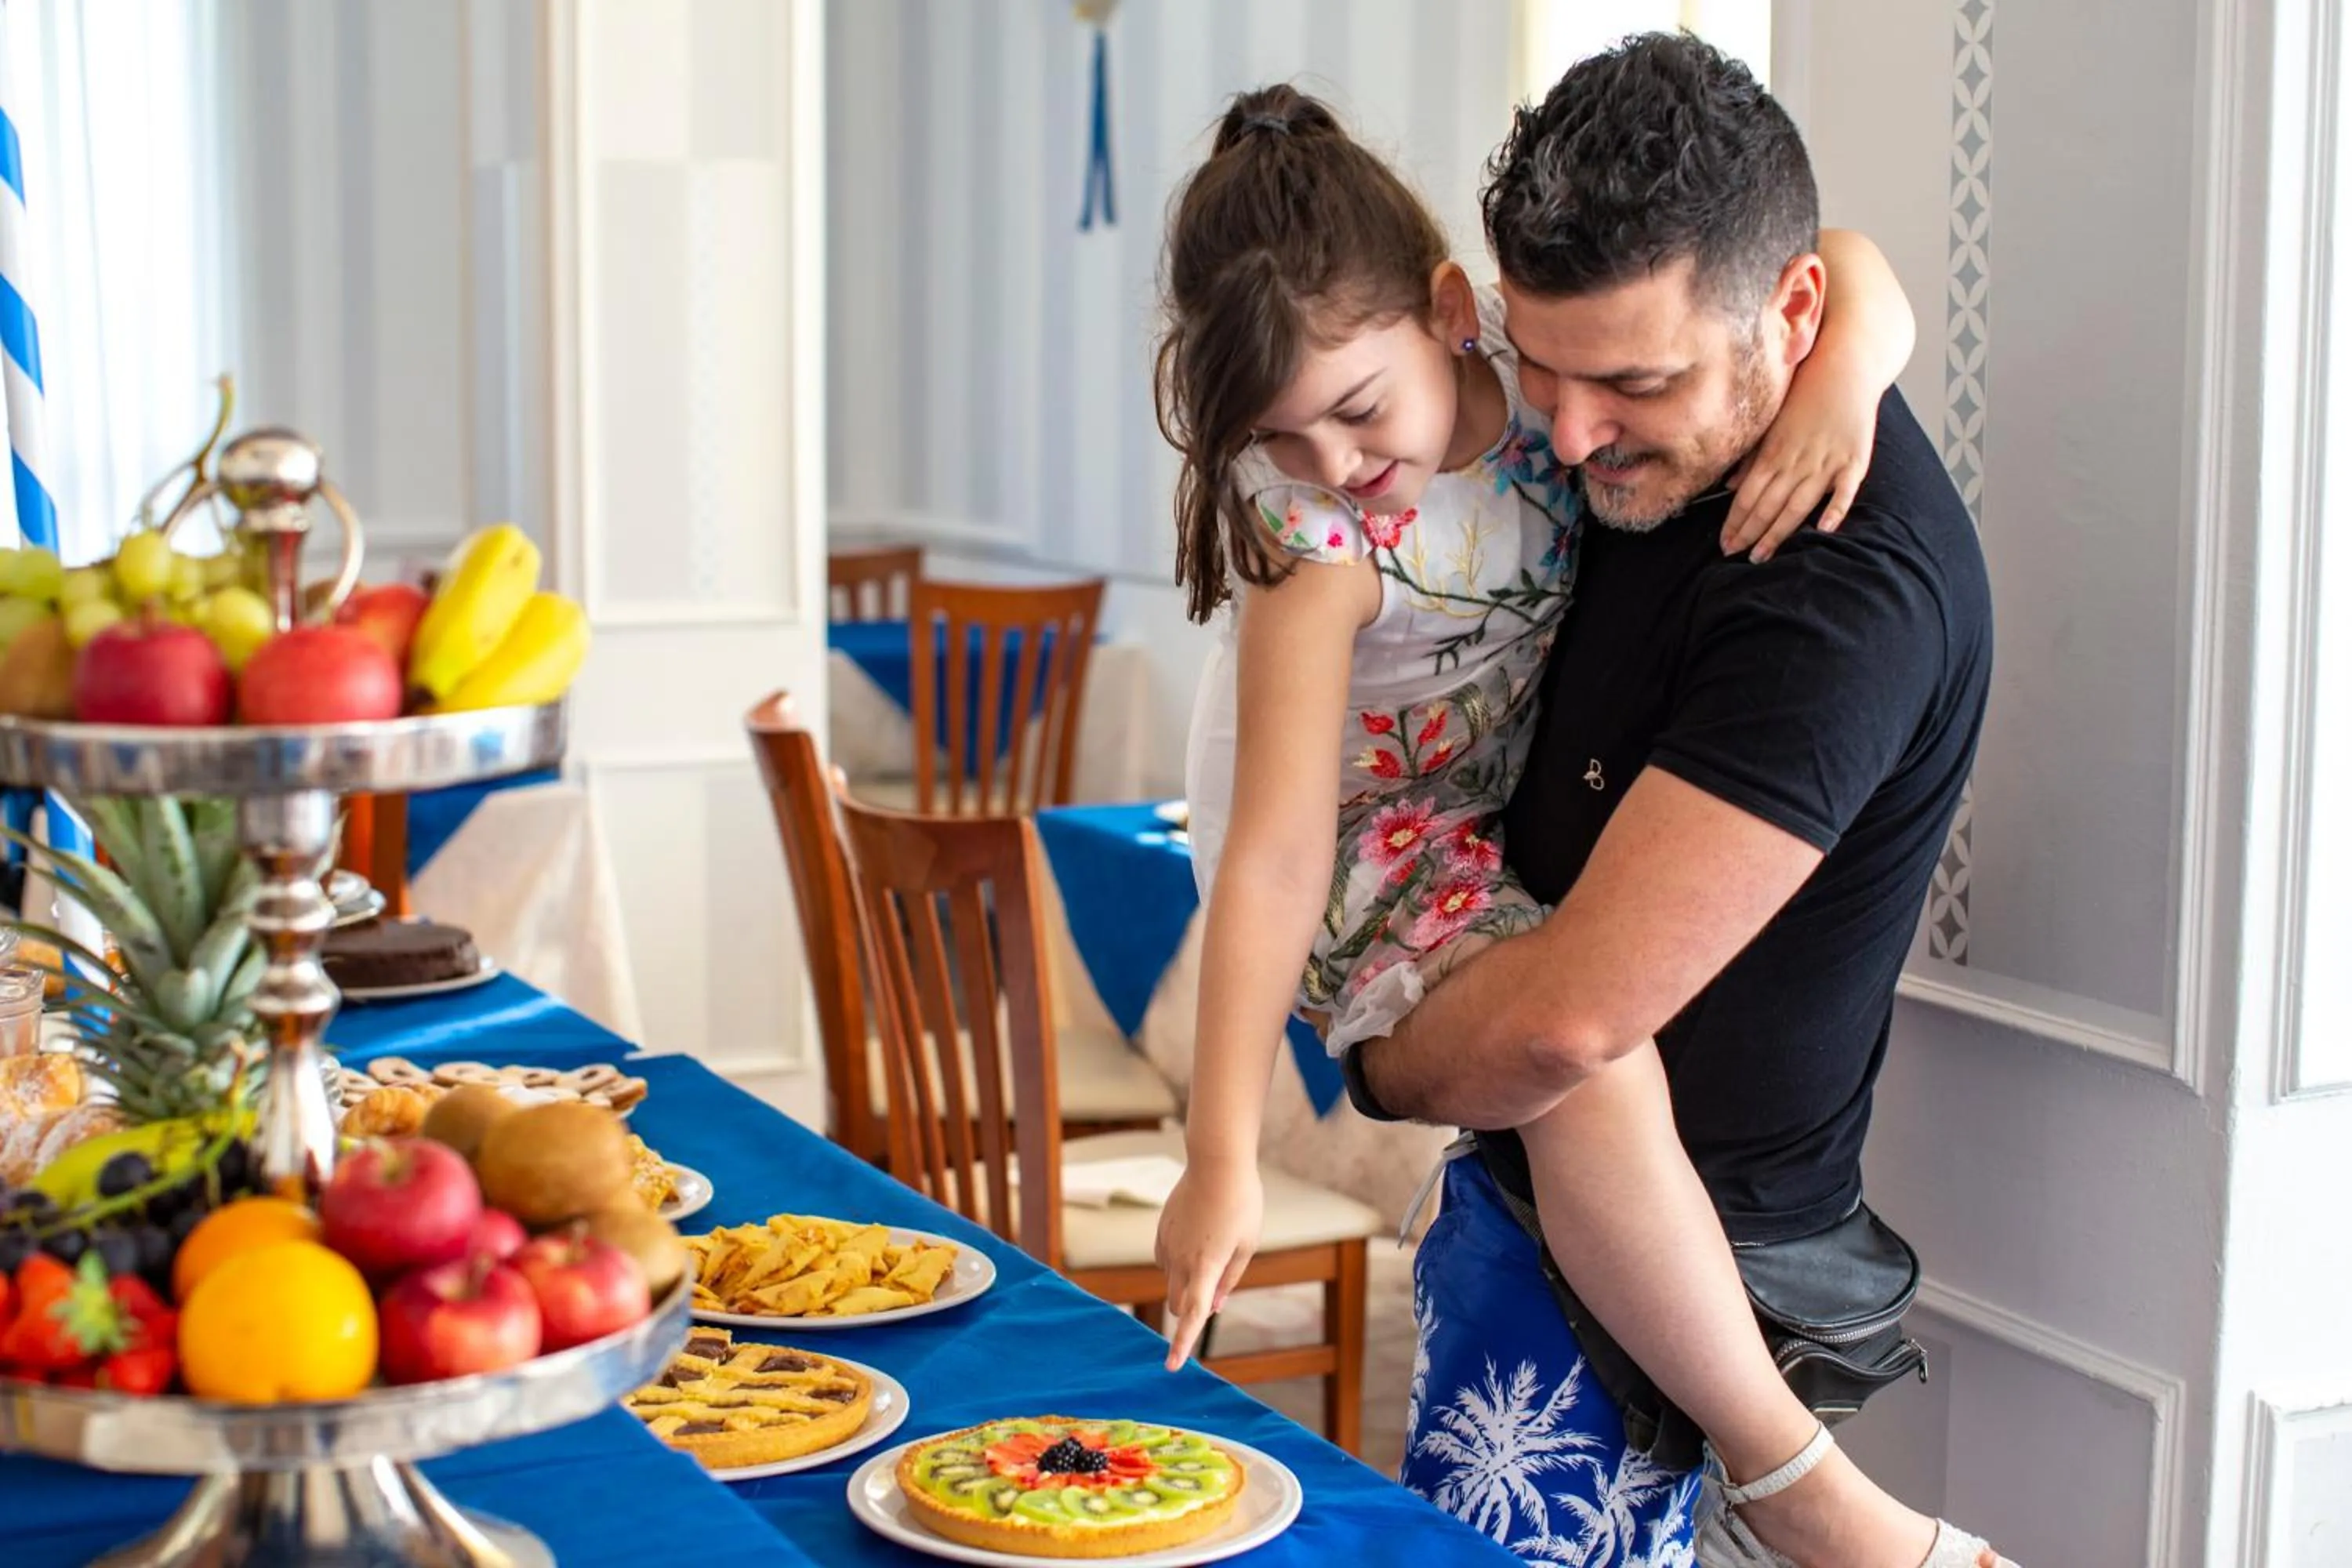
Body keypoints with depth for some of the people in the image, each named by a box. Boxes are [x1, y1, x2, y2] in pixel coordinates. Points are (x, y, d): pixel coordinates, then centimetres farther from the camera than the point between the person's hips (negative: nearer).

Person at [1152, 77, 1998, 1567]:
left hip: (1505, 801, 7)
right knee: (1595, 1063, -30)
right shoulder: (1316, 539, -29)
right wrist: (1223, 1161, -31)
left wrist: (1844, 373, -38)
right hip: (1363, 849, -7)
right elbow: (1274, 852, -30)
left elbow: (1845, 274, -14)